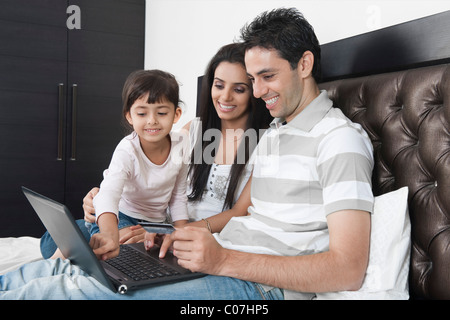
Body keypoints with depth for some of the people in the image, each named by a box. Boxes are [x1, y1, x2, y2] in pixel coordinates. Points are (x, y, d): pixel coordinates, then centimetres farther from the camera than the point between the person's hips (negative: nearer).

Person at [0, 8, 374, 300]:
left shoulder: (340, 138, -10)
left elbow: (348, 270, -19)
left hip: (261, 284, -8)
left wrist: (225, 260, -25)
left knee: (92, 291, -21)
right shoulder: (272, 135, 19)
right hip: (223, 259, 8)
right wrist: (185, 232, 2)